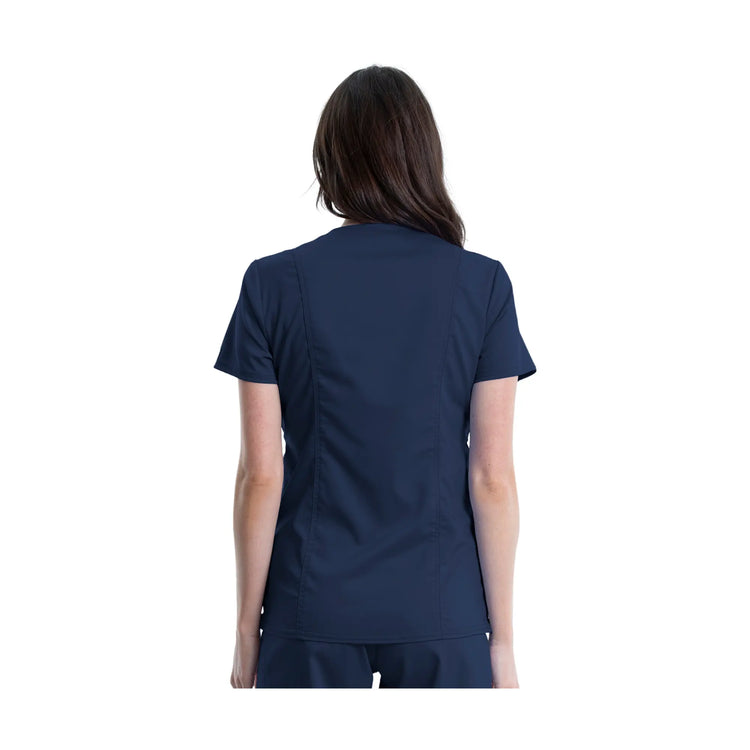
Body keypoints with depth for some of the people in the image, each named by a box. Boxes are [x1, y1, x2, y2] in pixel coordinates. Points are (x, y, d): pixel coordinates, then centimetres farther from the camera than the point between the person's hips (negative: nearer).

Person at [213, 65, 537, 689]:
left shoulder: (273, 284, -6)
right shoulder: (483, 284, -5)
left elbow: (261, 475, -6)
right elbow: (492, 478, -6)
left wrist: (248, 626, 5)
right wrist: (502, 638, 2)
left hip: (313, 613, 0)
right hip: (443, 613, 0)